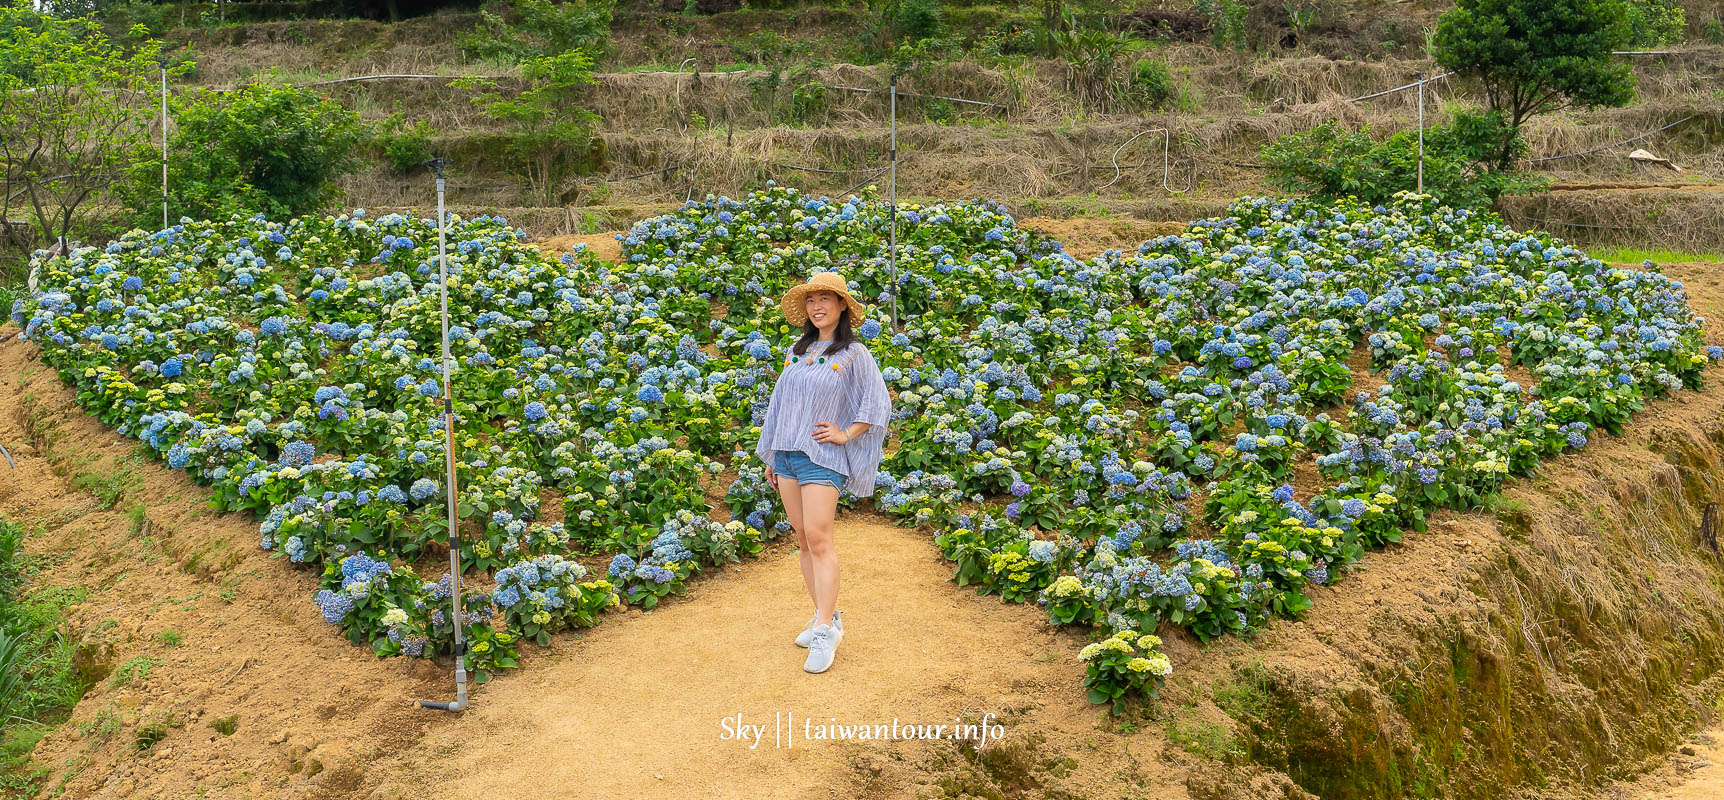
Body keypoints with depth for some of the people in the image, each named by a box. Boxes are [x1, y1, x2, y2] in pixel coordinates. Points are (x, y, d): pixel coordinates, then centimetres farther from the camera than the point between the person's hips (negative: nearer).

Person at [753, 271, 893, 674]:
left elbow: (878, 404, -3)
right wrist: (771, 456, 18)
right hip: (786, 453, 6)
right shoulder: (797, 352, 14)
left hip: (822, 456, -6)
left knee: (818, 538, -14)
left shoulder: (854, 354, -2)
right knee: (803, 540, 6)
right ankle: (827, 615, 15)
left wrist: (845, 435, -9)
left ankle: (825, 630, -13)